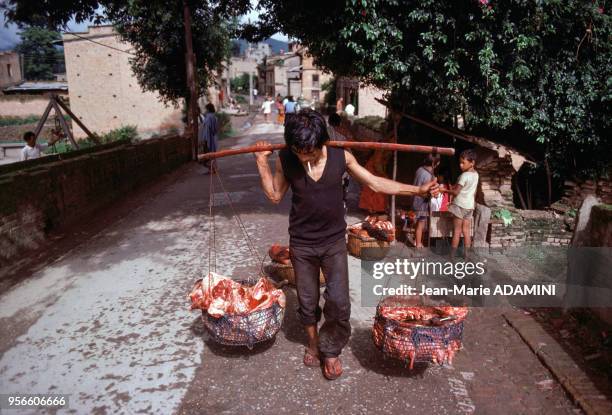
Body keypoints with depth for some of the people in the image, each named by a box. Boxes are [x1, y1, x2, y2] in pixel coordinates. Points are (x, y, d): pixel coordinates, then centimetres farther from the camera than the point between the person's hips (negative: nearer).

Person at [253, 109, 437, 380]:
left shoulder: (341, 157, -13)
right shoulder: (286, 160, -13)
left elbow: (375, 184, -3)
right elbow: (275, 196, 0)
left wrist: (417, 190, -6)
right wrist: (262, 164, -11)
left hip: (334, 242, 0)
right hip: (302, 244, 1)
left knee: (339, 302, -2)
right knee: (307, 301, 14)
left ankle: (331, 350, 23)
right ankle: (313, 343, 40)